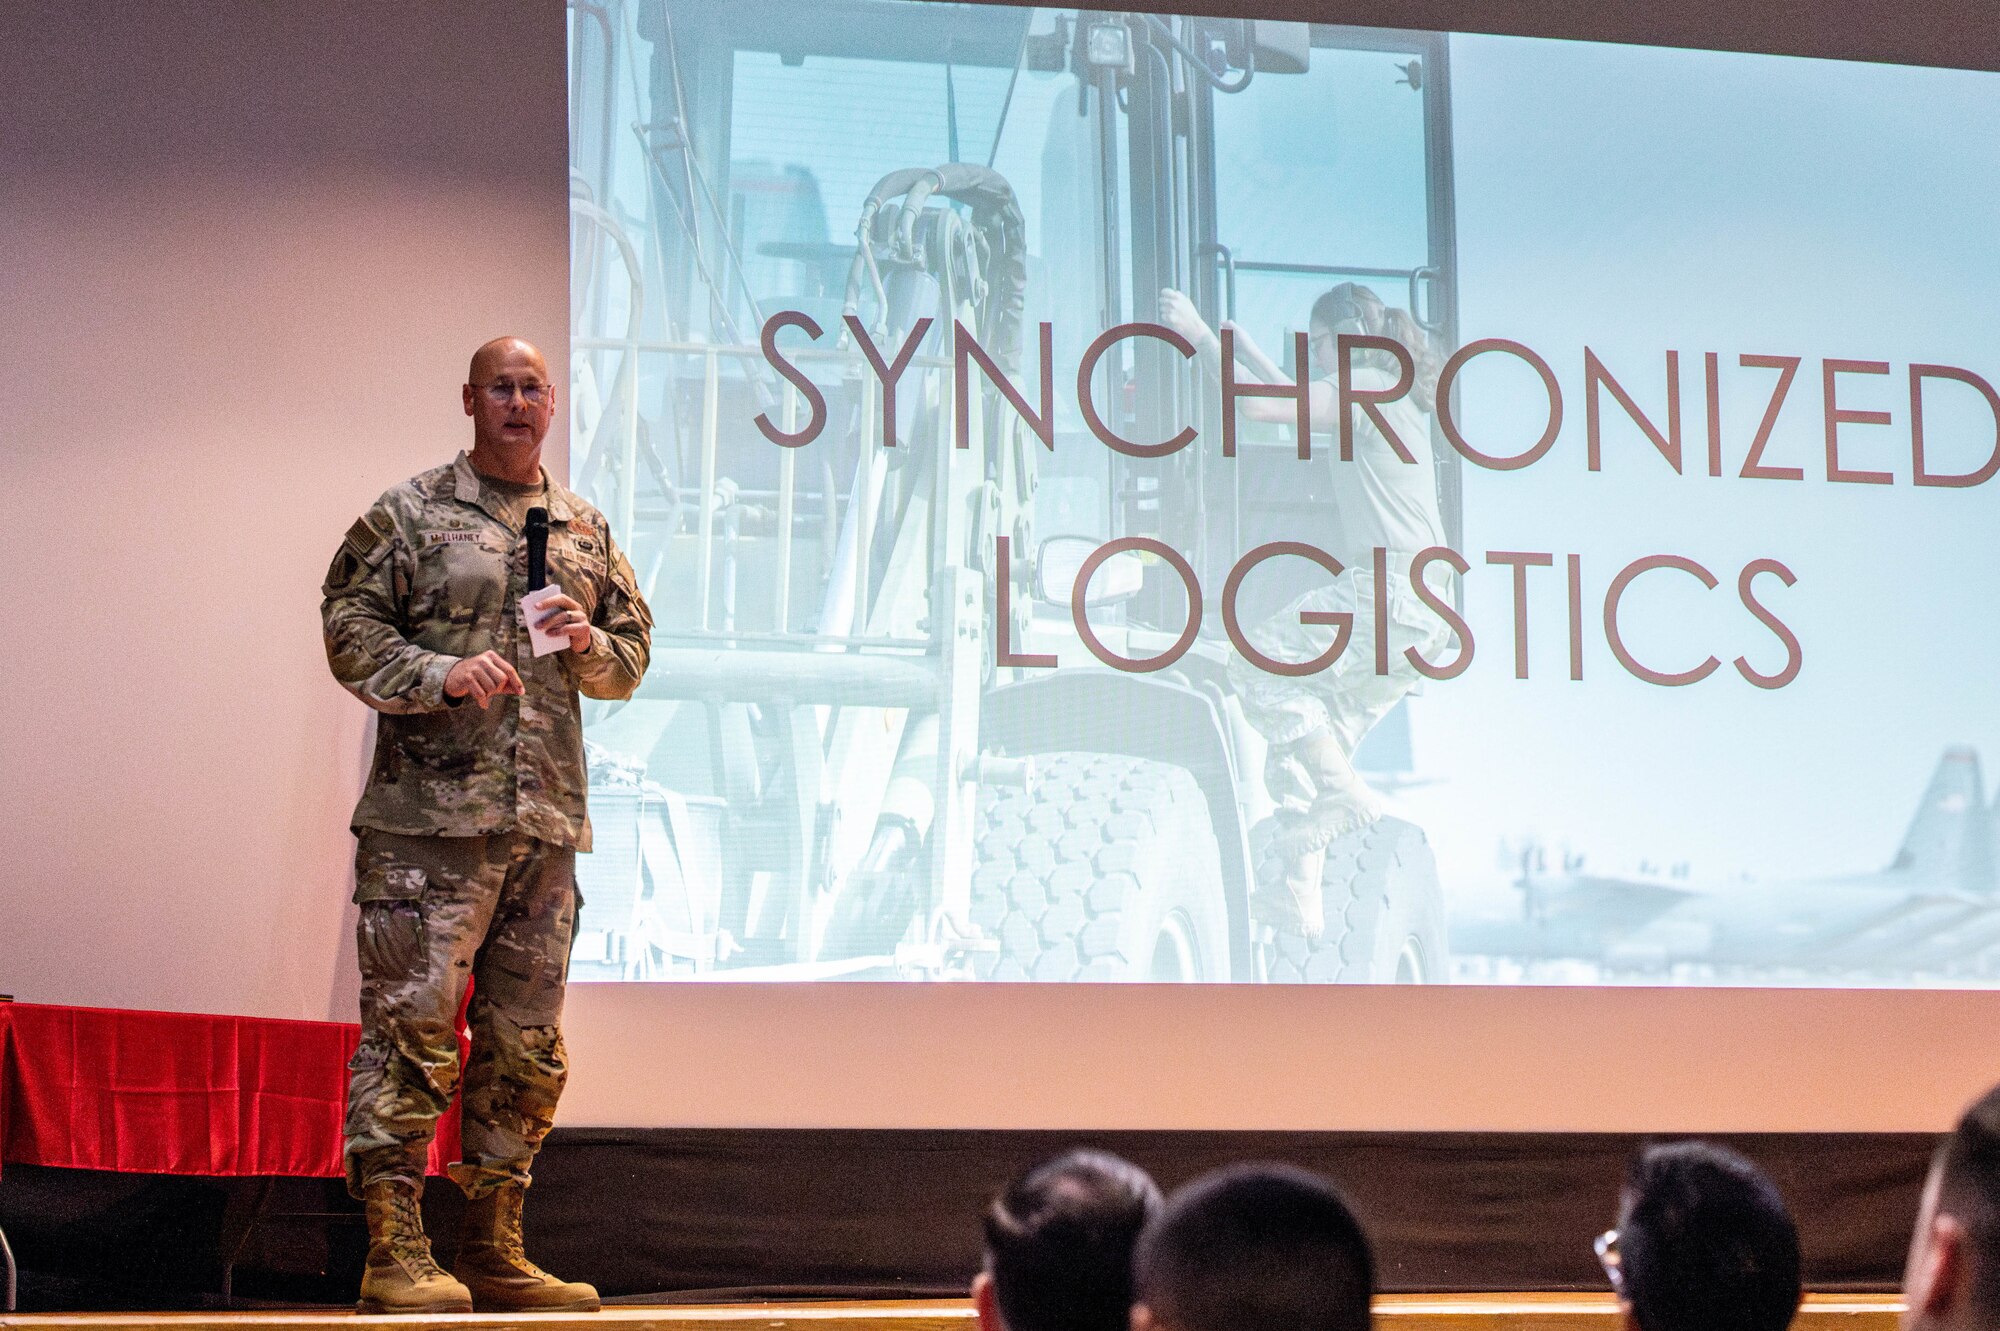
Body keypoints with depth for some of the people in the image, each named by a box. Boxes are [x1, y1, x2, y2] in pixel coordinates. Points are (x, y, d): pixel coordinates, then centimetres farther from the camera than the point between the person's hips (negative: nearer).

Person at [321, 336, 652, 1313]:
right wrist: (443, 673, -16)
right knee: (412, 1022, -9)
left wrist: (590, 645, 0)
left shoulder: (587, 529, 18)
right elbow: (350, 628, -2)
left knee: (525, 1041, 7)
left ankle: (495, 1251, 15)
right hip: (430, 812, -5)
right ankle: (394, 1252, -5)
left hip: (547, 819, 5)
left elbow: (633, 654, 22)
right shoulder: (409, 514, 4)